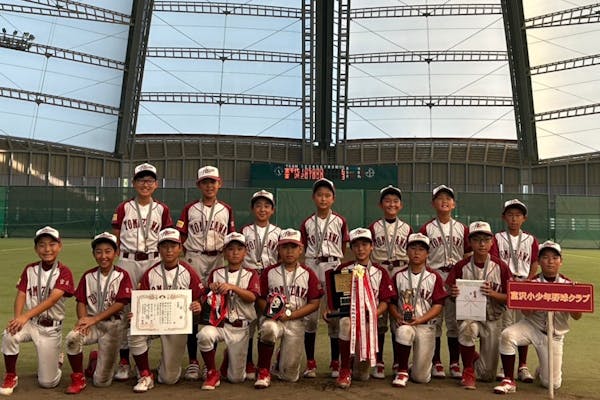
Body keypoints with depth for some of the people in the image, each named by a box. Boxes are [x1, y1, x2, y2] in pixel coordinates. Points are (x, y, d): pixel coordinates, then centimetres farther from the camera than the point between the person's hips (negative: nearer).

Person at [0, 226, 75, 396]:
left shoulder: (64, 272, -10)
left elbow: (52, 299, -22)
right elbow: (21, 295, -6)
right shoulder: (30, 269, 3)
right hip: (29, 322, 3)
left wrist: (26, 315, -34)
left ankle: (55, 362, 32)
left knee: (47, 382, -5)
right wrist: (17, 318, -26)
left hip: (51, 327, -3)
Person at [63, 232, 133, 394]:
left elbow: (120, 304, -12)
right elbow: (81, 302, 3)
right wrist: (82, 319, -18)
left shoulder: (122, 275, -4)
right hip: (91, 322, 2)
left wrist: (94, 319, -20)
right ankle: (78, 379, -9)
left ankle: (96, 358, 33)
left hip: (112, 324, -2)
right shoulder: (88, 276, 5)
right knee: (72, 338, -34)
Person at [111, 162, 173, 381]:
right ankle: (124, 362, 5)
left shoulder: (162, 209, 6)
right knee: (123, 309, -2)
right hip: (127, 261, 0)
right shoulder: (124, 208, 6)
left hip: (153, 262, 0)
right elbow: (115, 239, 7)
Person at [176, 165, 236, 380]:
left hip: (217, 260, 1)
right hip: (194, 259, -1)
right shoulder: (189, 209, 5)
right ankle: (193, 362, 3)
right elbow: (181, 238, 4)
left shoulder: (226, 210, 9)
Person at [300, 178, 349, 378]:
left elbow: (344, 249, 7)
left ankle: (335, 363, 12)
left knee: (335, 315, 1)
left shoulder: (340, 222, 5)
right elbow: (301, 250, 9)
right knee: (310, 315, 0)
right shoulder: (307, 223, 8)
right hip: (312, 267, 1)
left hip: (334, 268, -1)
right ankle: (310, 363, 9)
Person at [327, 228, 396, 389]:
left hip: (369, 319, 1)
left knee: (363, 376, -5)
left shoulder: (379, 272, 7)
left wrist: (375, 313, -14)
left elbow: (385, 300, 4)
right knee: (346, 323, -41)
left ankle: (360, 367, 36)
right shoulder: (343, 269, 7)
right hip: (348, 314, 0)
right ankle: (344, 371, -23)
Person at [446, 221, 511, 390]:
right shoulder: (461, 266, -4)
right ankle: (468, 373, -12)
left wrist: (492, 293, -24)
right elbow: (451, 295, 2)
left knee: (487, 375, 2)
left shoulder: (500, 267, -5)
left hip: (492, 319, 1)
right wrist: (454, 293, -21)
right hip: (468, 315, 0)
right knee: (467, 328, -39)